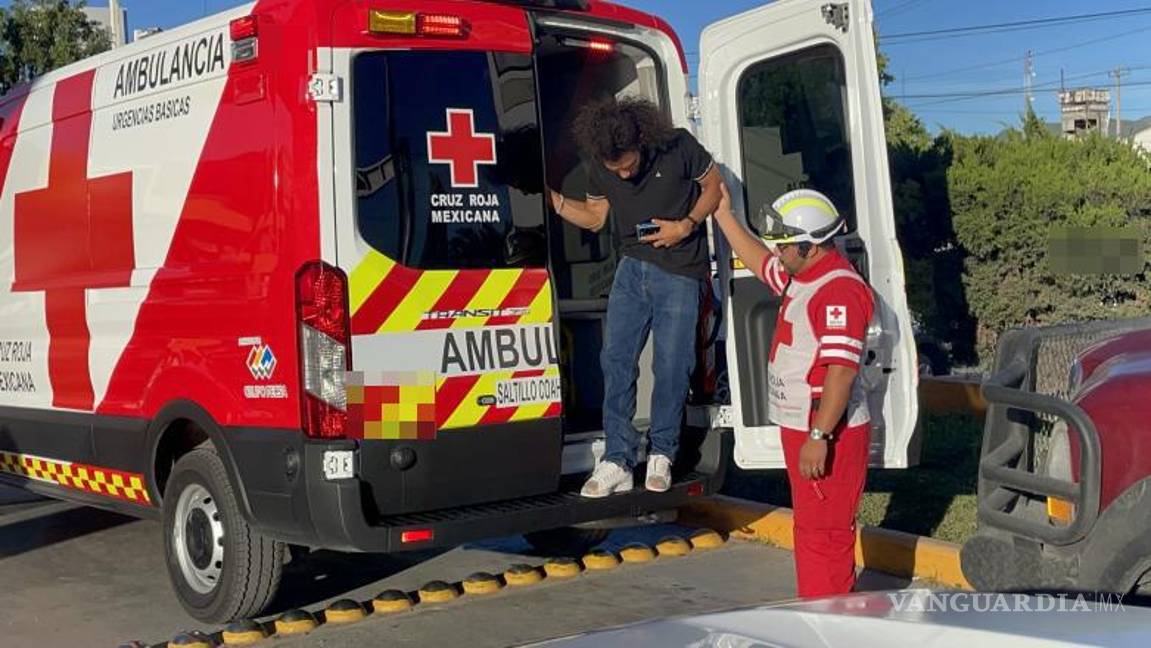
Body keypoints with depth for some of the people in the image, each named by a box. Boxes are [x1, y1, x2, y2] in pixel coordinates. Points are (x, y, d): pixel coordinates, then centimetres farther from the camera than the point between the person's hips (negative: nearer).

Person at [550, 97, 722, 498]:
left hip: (679, 272, -4)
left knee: (671, 367, -1)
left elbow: (713, 185, -2)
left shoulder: (678, 148, -16)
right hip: (632, 268, 4)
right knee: (616, 359, -3)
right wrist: (555, 202, -8)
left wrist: (687, 225, -15)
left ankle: (661, 454, 17)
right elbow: (595, 216, 8)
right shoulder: (600, 167, -4)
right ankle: (618, 461, 1)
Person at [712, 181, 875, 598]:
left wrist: (819, 437, -29)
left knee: (824, 531, -5)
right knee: (810, 527, 19)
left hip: (827, 434, -11)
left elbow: (842, 370, -28)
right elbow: (760, 262, 32)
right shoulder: (802, 279, 11)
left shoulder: (839, 290, -22)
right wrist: (723, 215, 32)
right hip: (799, 427, 11)